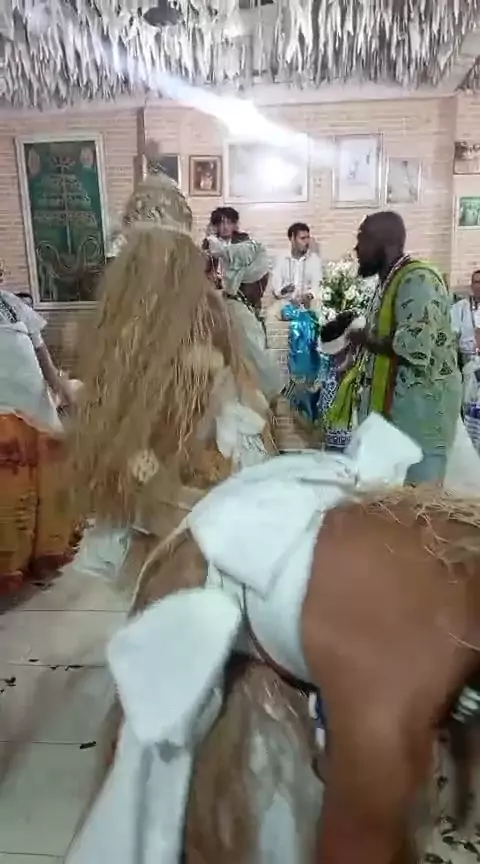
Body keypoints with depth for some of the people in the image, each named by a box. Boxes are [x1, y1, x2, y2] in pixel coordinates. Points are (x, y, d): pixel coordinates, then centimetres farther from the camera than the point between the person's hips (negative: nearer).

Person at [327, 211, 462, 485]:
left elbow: (415, 347, -28)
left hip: (419, 407, -9)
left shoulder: (417, 280, -16)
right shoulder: (390, 282, 14)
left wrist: (365, 339, -14)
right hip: (393, 404, 10)